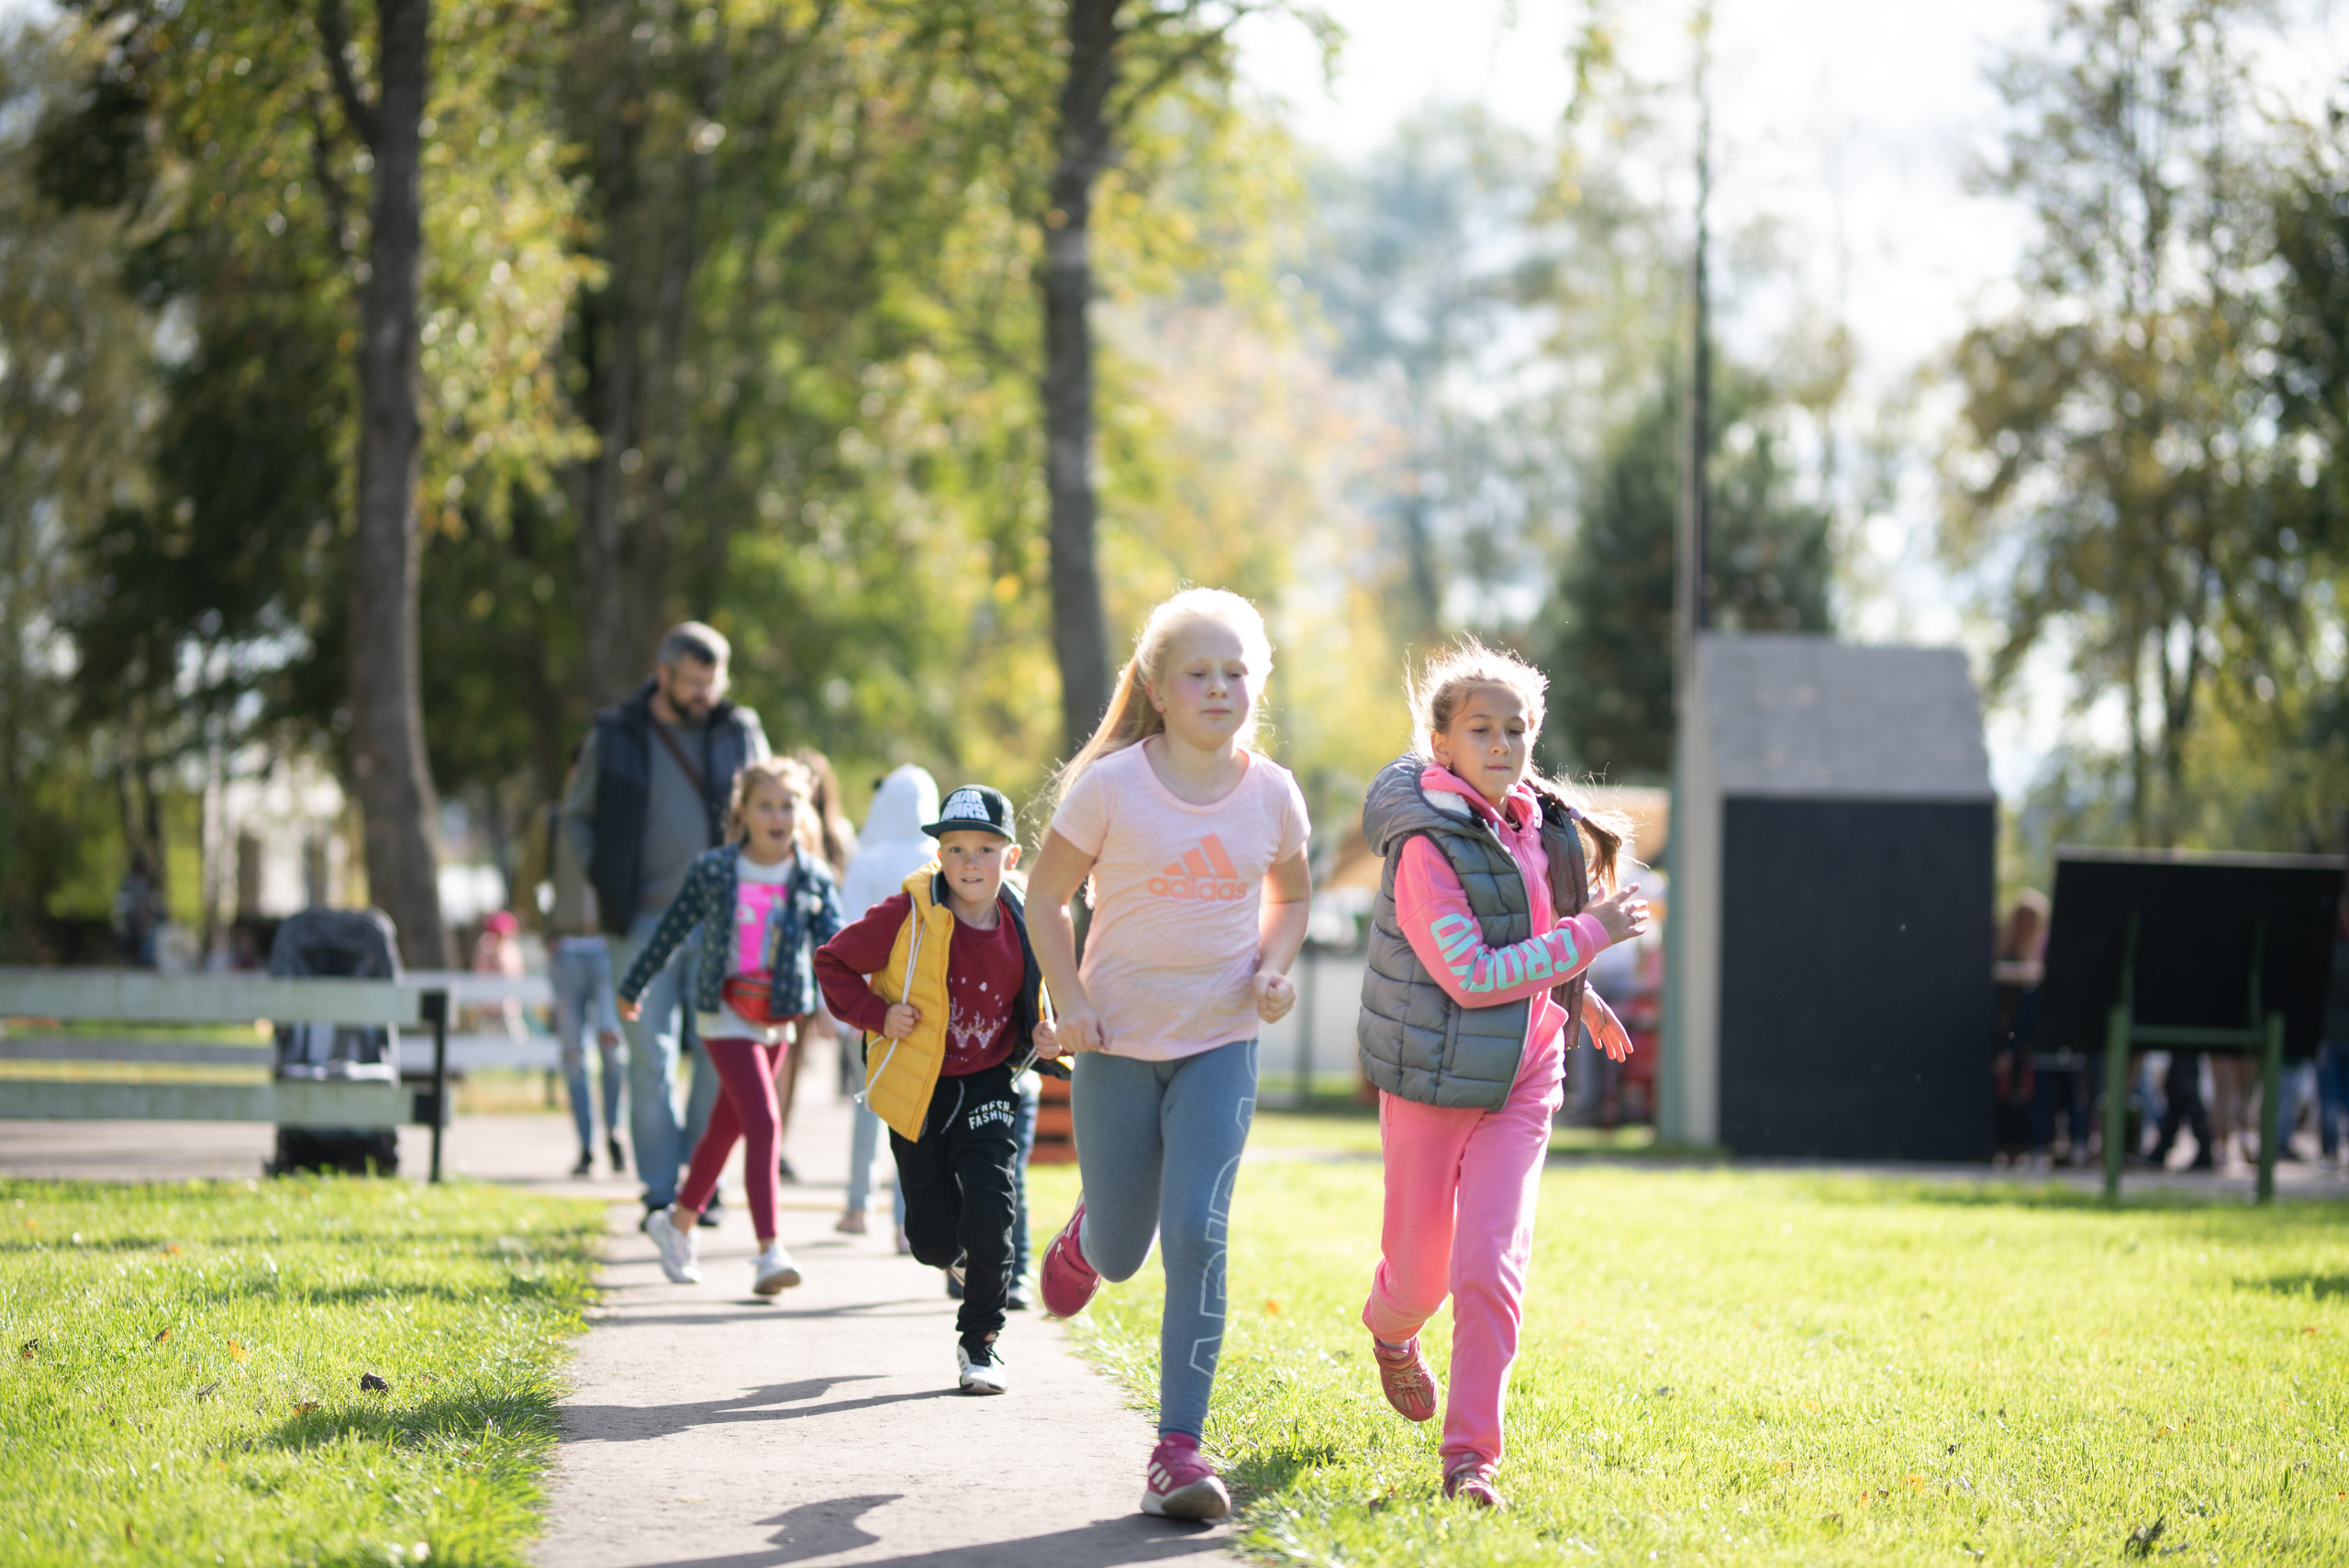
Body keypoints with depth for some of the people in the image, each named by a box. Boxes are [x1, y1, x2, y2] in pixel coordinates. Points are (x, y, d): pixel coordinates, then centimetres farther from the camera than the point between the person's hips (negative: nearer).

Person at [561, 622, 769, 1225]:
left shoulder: (740, 733, 6)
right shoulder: (616, 738, 2)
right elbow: (577, 814, 14)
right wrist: (605, 879, 0)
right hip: (646, 923, -1)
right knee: (652, 1059, -2)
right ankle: (660, 1191, 2)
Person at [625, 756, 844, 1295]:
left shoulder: (814, 880, 1)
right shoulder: (713, 871, -5)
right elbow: (671, 932, 6)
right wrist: (632, 988, 15)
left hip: (777, 1018, 4)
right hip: (725, 1013, -4)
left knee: (727, 1125, 16)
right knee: (762, 1123, -17)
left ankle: (678, 1224, 36)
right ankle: (769, 1253, -21)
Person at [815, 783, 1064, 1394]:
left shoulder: (1026, 927, -5)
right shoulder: (908, 917, -14)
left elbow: (1053, 993, 15)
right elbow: (833, 963, -3)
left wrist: (1051, 1032, -5)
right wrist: (876, 1014, -15)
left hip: (988, 1086, 1)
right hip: (918, 1090, -1)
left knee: (991, 1208, -17)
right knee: (933, 1240, 4)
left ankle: (979, 1343, 0)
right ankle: (961, 1251, 44)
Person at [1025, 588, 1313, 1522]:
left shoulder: (1271, 793, -4)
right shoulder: (1111, 785, -12)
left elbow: (1290, 895, 15)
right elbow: (1046, 894, -1)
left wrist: (1274, 967, -4)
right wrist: (1068, 998, -14)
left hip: (1220, 1043, 1)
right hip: (1118, 1042, 0)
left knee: (1197, 1233, -17)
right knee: (1121, 1259, 10)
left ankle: (1178, 1449, -14)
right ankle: (1087, 1232, 50)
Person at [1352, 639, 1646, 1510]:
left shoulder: (1544, 828, 3)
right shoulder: (1428, 846, -18)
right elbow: (1470, 977, -23)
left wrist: (1576, 994, 21)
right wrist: (1588, 936, -19)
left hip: (1521, 1079, 4)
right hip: (1432, 1078, -4)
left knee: (1490, 1266, -10)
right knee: (1421, 1268, 9)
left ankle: (1471, 1453, -5)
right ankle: (1390, 1331, 47)